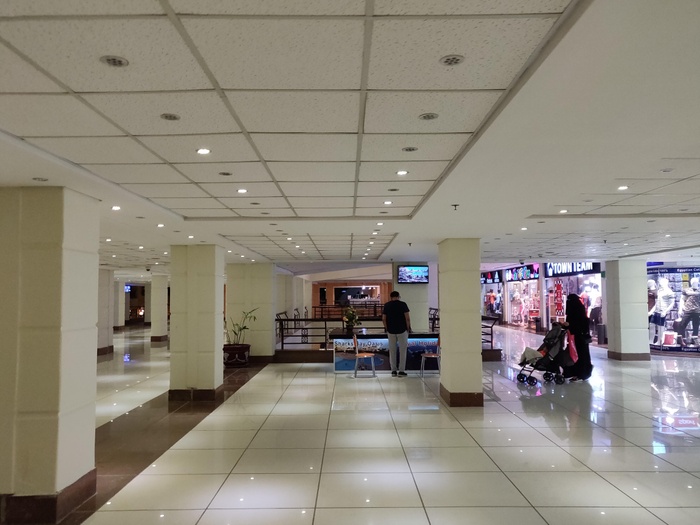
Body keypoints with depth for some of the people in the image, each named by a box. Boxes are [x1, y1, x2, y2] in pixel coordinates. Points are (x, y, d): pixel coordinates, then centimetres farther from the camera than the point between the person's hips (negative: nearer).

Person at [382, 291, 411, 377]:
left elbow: (383, 319, 1)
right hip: (402, 330, -3)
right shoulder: (403, 304, -7)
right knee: (402, 350, 5)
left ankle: (393, 370, 13)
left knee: (392, 350, 10)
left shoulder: (387, 305, 1)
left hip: (391, 331, 3)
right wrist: (408, 328, 0)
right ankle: (401, 371, 4)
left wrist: (386, 328, 12)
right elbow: (407, 318, -12)